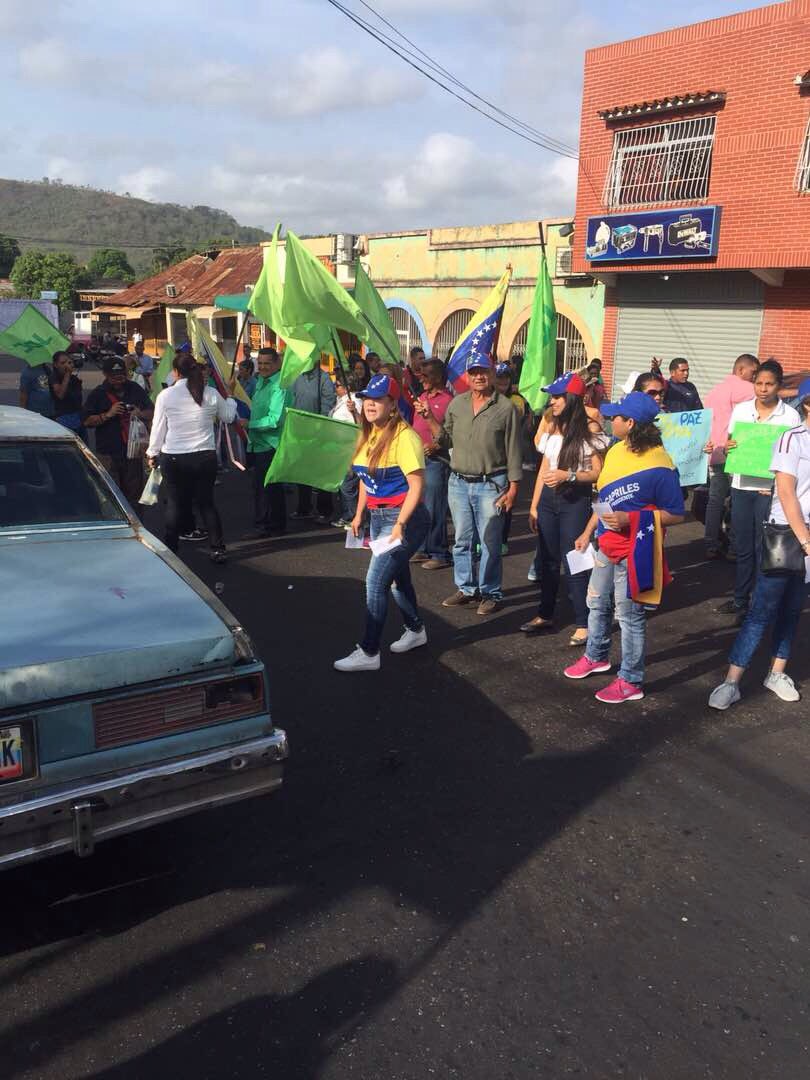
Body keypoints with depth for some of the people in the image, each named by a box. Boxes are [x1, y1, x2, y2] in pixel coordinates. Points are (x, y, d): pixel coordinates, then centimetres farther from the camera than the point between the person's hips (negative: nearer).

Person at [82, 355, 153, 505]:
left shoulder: (136, 390, 9)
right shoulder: (97, 394, 1)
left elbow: (151, 413, 14)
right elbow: (86, 421, -4)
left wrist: (140, 414, -8)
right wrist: (107, 415, -16)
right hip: (107, 454, -3)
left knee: (134, 492, 11)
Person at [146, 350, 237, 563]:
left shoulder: (165, 395, -8)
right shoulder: (211, 394, -3)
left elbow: (158, 429, -1)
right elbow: (228, 417, 14)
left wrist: (152, 453, 13)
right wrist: (230, 397, 34)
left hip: (173, 458, -1)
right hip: (205, 457, 2)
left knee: (175, 504, 10)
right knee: (207, 502, 11)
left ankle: (170, 549, 18)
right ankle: (218, 549, 12)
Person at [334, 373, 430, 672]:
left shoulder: (403, 437, -18)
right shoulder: (368, 435, 7)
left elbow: (416, 485, -21)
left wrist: (400, 524, -24)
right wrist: (359, 514, 13)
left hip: (404, 517, -8)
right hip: (377, 517, 9)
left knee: (375, 582, -9)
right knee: (397, 576, 20)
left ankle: (369, 653, 0)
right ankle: (415, 630, 41)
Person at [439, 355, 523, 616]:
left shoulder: (506, 408, -5)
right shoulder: (456, 404, 7)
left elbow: (513, 450, -5)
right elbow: (447, 439, 8)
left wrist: (513, 487, -8)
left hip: (490, 484, -4)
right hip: (459, 483, 5)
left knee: (490, 543, 2)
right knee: (462, 541, 13)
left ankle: (491, 594, 15)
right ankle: (466, 589, 27)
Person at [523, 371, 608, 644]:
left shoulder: (590, 429, -8)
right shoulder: (553, 428, 10)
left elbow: (598, 474, -8)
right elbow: (544, 469, 13)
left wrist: (569, 476, -22)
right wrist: (534, 506, 12)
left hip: (576, 501, -6)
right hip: (548, 499, 6)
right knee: (546, 559, 12)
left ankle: (583, 623, 6)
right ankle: (545, 615, 27)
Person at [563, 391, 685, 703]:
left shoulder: (659, 465, -21)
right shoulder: (616, 451, 3)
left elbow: (675, 515, -16)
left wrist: (629, 519, -25)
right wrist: (588, 532, 18)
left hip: (634, 551, -8)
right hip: (608, 545, 8)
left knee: (629, 614, 2)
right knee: (597, 603, 21)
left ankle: (631, 681, 16)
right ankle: (597, 656, 43)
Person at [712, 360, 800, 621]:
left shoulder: (790, 415, -4)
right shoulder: (740, 410, 5)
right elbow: (729, 445, 12)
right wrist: (726, 448, -12)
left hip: (770, 489, -3)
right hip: (741, 486, 3)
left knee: (763, 549, 3)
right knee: (742, 547, 11)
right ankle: (740, 599, 23)